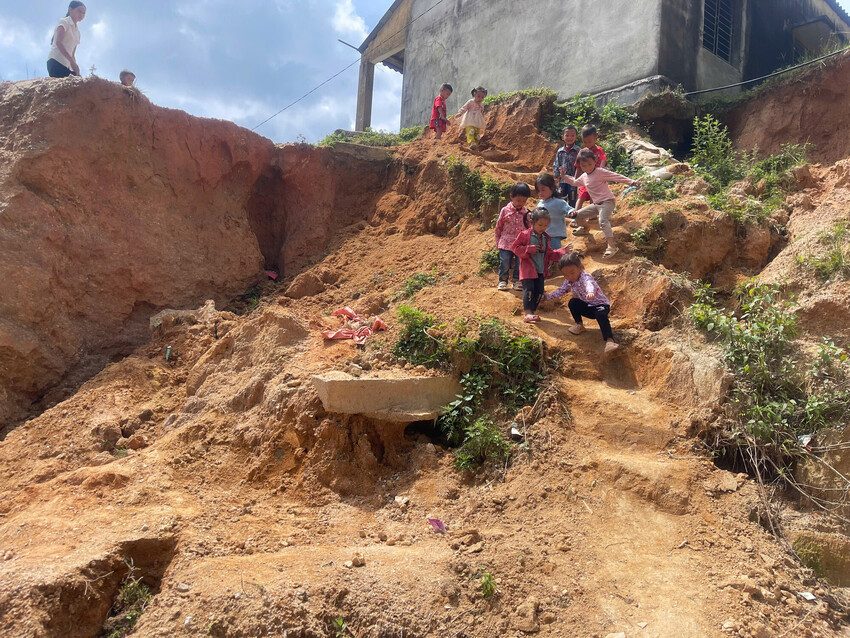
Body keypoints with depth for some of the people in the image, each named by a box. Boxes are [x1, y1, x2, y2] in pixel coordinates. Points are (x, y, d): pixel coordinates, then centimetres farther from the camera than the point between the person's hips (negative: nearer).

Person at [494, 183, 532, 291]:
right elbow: (499, 226, 3)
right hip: (506, 243, -2)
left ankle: (517, 281, 19)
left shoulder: (526, 213, 0)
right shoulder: (505, 211, -5)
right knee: (504, 263, 2)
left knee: (520, 263, 6)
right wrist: (498, 241, 6)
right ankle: (503, 280, 16)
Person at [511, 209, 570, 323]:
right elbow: (515, 248, -10)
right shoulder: (525, 235, -8)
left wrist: (562, 251, 1)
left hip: (541, 270, 6)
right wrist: (529, 249, -20)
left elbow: (550, 254, 15)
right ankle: (528, 313, -12)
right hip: (528, 269, -6)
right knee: (529, 290, -13)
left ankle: (533, 311, 18)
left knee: (539, 291, 6)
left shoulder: (546, 238, 10)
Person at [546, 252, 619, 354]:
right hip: (587, 306, 7)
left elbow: (589, 284, -52)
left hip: (600, 304, -7)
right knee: (572, 303, -13)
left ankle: (609, 340, -47)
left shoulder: (585, 277, -28)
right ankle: (579, 325, 7)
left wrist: (590, 292, -74)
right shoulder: (568, 281, -3)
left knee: (601, 314, -37)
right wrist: (547, 296, 9)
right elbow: (561, 291, 15)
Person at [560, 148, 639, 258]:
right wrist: (564, 177, 19)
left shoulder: (600, 172, -15)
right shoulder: (584, 177, 9)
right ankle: (585, 228, 45)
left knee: (603, 221, -31)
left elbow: (616, 176, -21)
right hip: (596, 204, 8)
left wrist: (631, 181, -29)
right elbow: (574, 182, 30)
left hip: (607, 201, -8)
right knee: (578, 215, 12)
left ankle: (612, 246, -34)